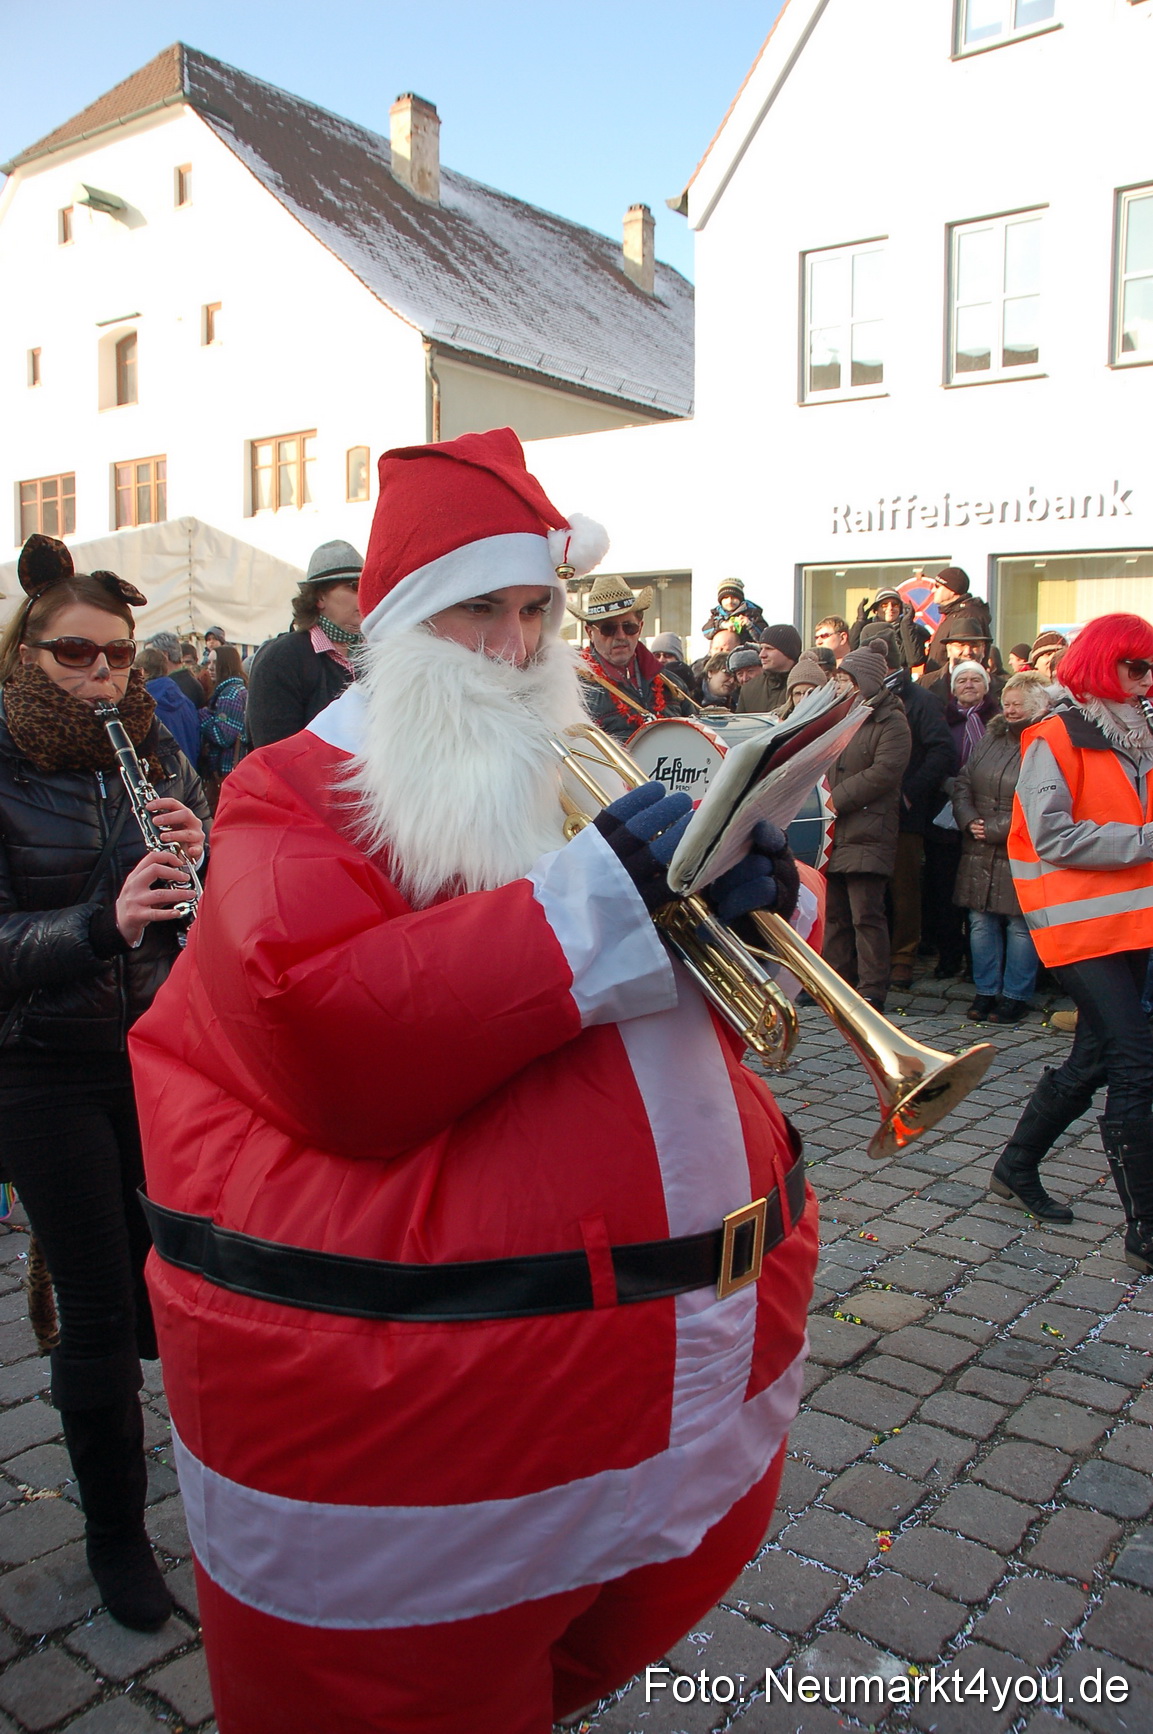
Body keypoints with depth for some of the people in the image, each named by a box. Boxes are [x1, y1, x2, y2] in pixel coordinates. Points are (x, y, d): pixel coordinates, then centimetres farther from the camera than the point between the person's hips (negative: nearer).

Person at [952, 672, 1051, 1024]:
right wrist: (969, 820, -4)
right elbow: (963, 784, 13)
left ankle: (1015, 997, 12)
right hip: (980, 854, 6)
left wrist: (995, 830, -16)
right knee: (981, 922, 9)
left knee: (1020, 926, 2)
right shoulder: (990, 738, 13)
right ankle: (986, 992, 19)